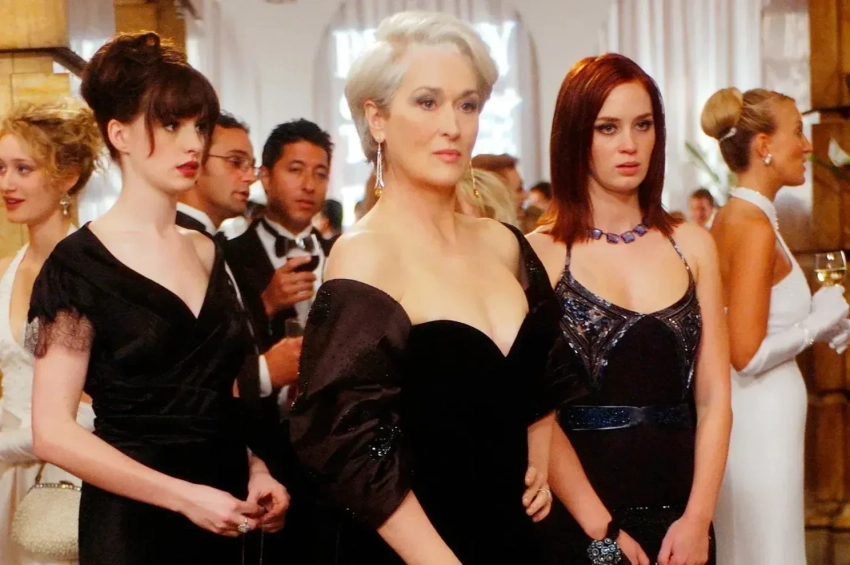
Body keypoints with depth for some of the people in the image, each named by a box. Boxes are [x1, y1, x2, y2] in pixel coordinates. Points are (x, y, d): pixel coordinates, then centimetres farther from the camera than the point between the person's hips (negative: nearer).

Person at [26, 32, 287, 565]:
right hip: (133, 521, -5)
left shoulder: (209, 254, 7)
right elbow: (53, 432, -14)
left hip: (221, 517, 6)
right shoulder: (79, 263, -9)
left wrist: (255, 470, -1)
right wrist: (183, 496, -19)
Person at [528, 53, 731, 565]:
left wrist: (698, 518, -8)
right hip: (576, 522, -3)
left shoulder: (692, 246, 4)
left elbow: (714, 398, 2)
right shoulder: (540, 252, -7)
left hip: (681, 517, 4)